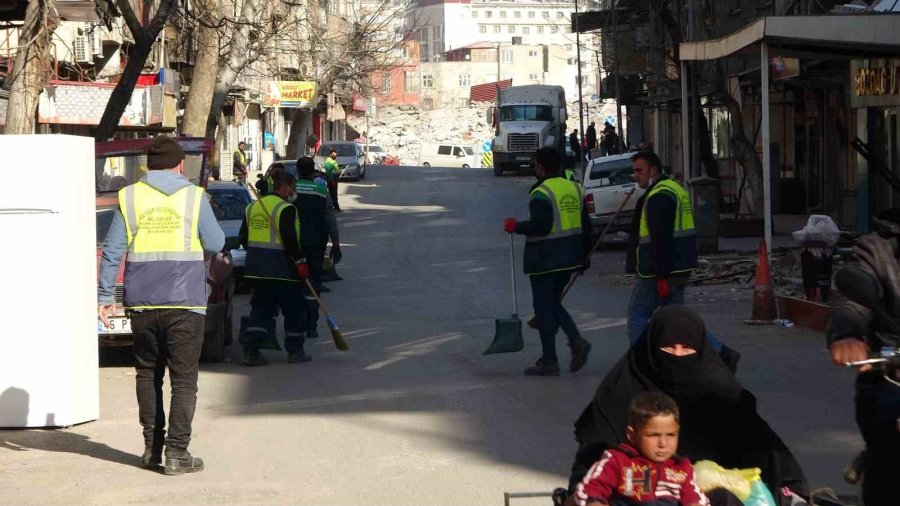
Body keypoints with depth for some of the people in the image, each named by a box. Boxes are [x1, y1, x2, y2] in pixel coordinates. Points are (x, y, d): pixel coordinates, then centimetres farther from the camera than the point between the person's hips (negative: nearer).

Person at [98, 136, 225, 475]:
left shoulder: (129, 197, 3)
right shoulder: (194, 197, -1)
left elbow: (112, 252, 1)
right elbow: (216, 244, 4)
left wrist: (106, 296, 6)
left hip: (143, 304, 2)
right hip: (185, 303, -2)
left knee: (148, 374, 16)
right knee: (183, 377, 2)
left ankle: (152, 448, 19)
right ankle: (177, 453, -4)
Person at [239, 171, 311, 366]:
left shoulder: (252, 207, 11)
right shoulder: (285, 209, -12)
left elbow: (243, 238, 15)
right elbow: (289, 239, -20)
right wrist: (300, 262, -14)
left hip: (256, 268, 7)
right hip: (281, 268, -7)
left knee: (260, 309, 12)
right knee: (294, 310, 7)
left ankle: (250, 351, 2)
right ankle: (295, 351, 12)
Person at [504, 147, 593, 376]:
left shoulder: (541, 193, -15)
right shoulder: (574, 189, 9)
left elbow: (540, 226, -25)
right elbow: (586, 225, 12)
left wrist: (516, 227, -9)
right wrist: (584, 255, 21)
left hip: (545, 260, -8)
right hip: (568, 259, 8)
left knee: (544, 308, 1)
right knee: (554, 304, 20)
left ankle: (549, 361, 3)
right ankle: (577, 341, 0)